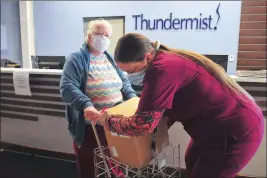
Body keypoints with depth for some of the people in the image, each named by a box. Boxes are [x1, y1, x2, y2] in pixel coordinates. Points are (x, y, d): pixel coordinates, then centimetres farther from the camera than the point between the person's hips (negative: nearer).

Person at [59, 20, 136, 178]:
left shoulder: (111, 59, 12)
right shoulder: (77, 59, -9)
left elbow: (124, 81, 16)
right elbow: (67, 87, -20)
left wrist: (133, 99, -2)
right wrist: (86, 104, -36)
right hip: (88, 127, -5)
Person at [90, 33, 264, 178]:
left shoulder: (162, 69, -31)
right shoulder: (167, 59, 1)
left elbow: (143, 124, -29)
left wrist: (109, 121, -12)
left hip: (238, 131, -9)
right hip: (221, 124, 9)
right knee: (192, 163, 22)